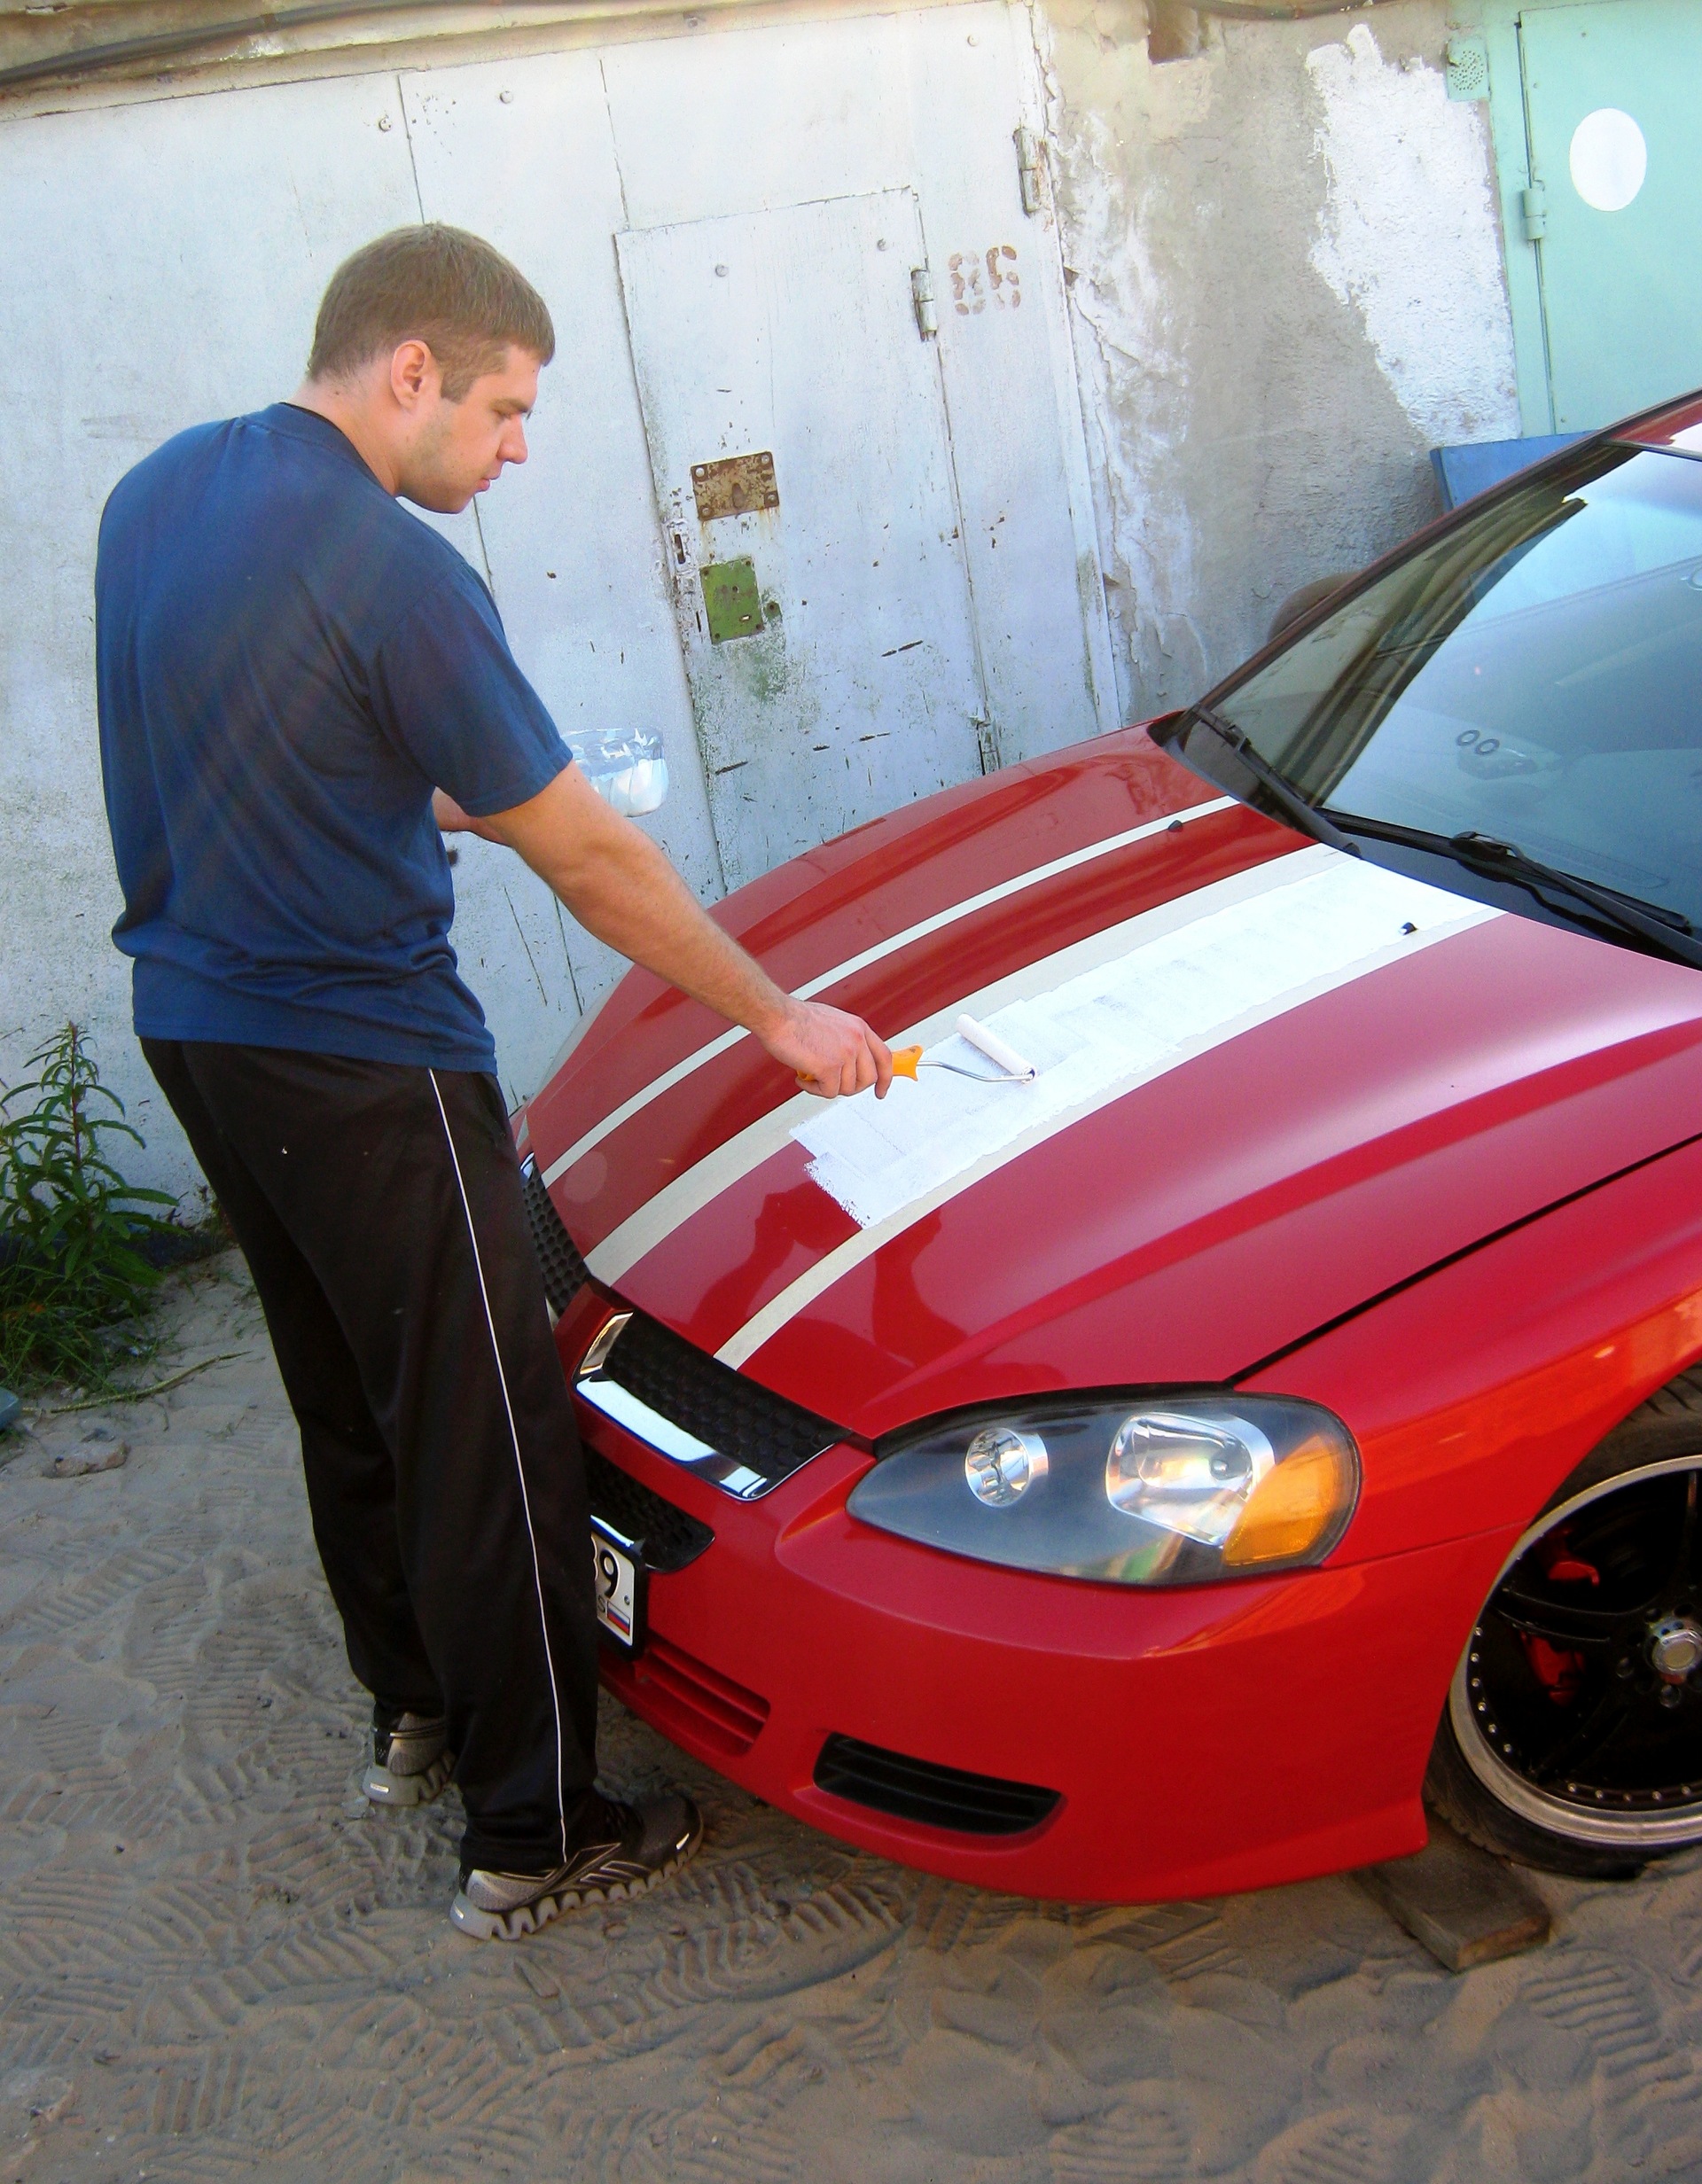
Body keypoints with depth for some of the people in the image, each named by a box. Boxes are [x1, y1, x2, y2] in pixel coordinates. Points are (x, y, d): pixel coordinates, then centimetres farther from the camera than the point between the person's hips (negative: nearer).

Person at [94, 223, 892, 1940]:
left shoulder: (152, 493, 6)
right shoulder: (391, 572, -21)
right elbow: (588, 861, -17)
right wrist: (779, 1016, -7)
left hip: (191, 1024, 9)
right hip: (358, 1060, -9)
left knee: (347, 1396, 22)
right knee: (481, 1438, 2)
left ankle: (412, 1707, 39)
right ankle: (531, 1837, 12)